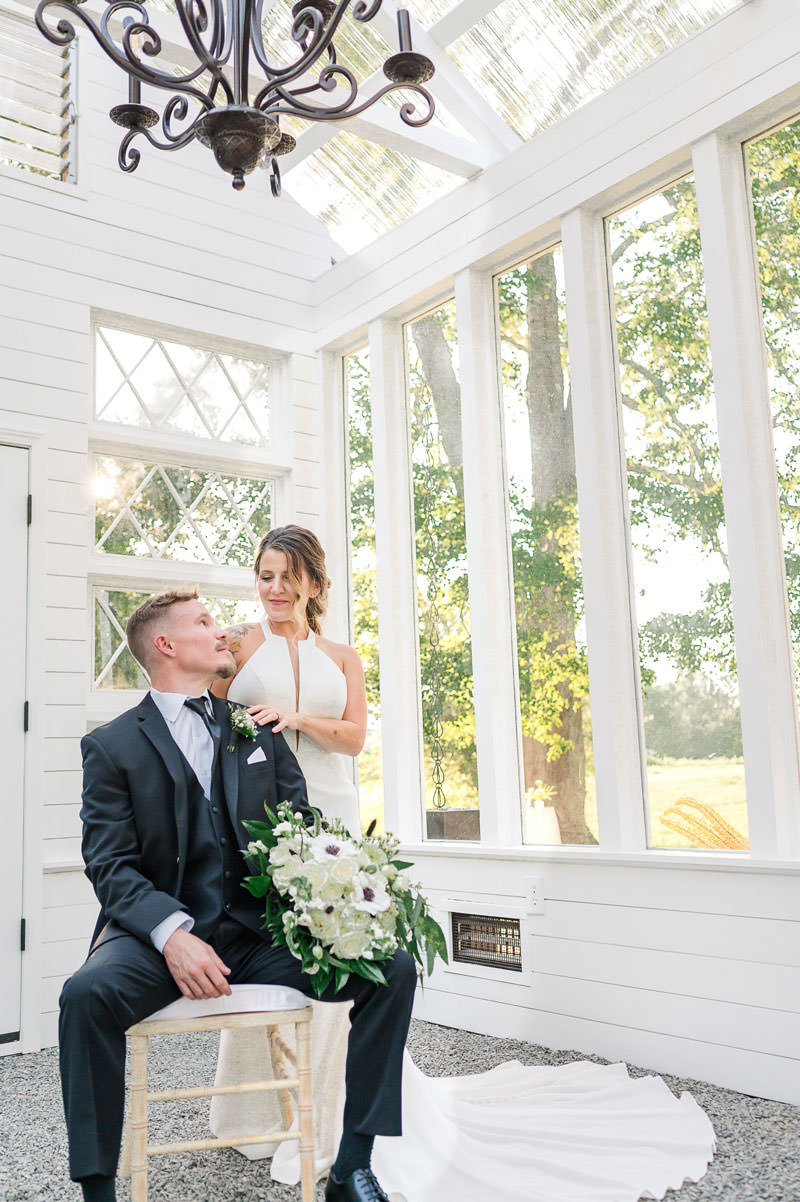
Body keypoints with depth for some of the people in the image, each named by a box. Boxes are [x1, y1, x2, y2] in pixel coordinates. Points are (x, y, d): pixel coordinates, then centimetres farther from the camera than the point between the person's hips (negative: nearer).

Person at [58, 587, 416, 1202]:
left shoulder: (259, 729, 15)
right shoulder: (112, 746, 3)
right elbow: (111, 864, -5)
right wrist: (172, 933, -23)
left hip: (261, 930, 3)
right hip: (160, 932, -3)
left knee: (394, 969, -16)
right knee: (86, 993, -33)